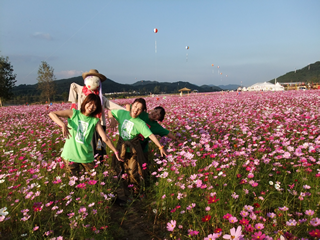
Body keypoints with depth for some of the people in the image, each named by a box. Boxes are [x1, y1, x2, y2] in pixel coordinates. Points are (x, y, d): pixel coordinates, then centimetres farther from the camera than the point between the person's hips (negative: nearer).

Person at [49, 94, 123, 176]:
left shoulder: (95, 121, -4)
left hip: (86, 156, 2)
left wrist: (115, 151, -16)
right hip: (71, 155, -2)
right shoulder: (73, 113, -7)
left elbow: (105, 138, -9)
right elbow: (51, 113, -14)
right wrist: (63, 125, -30)